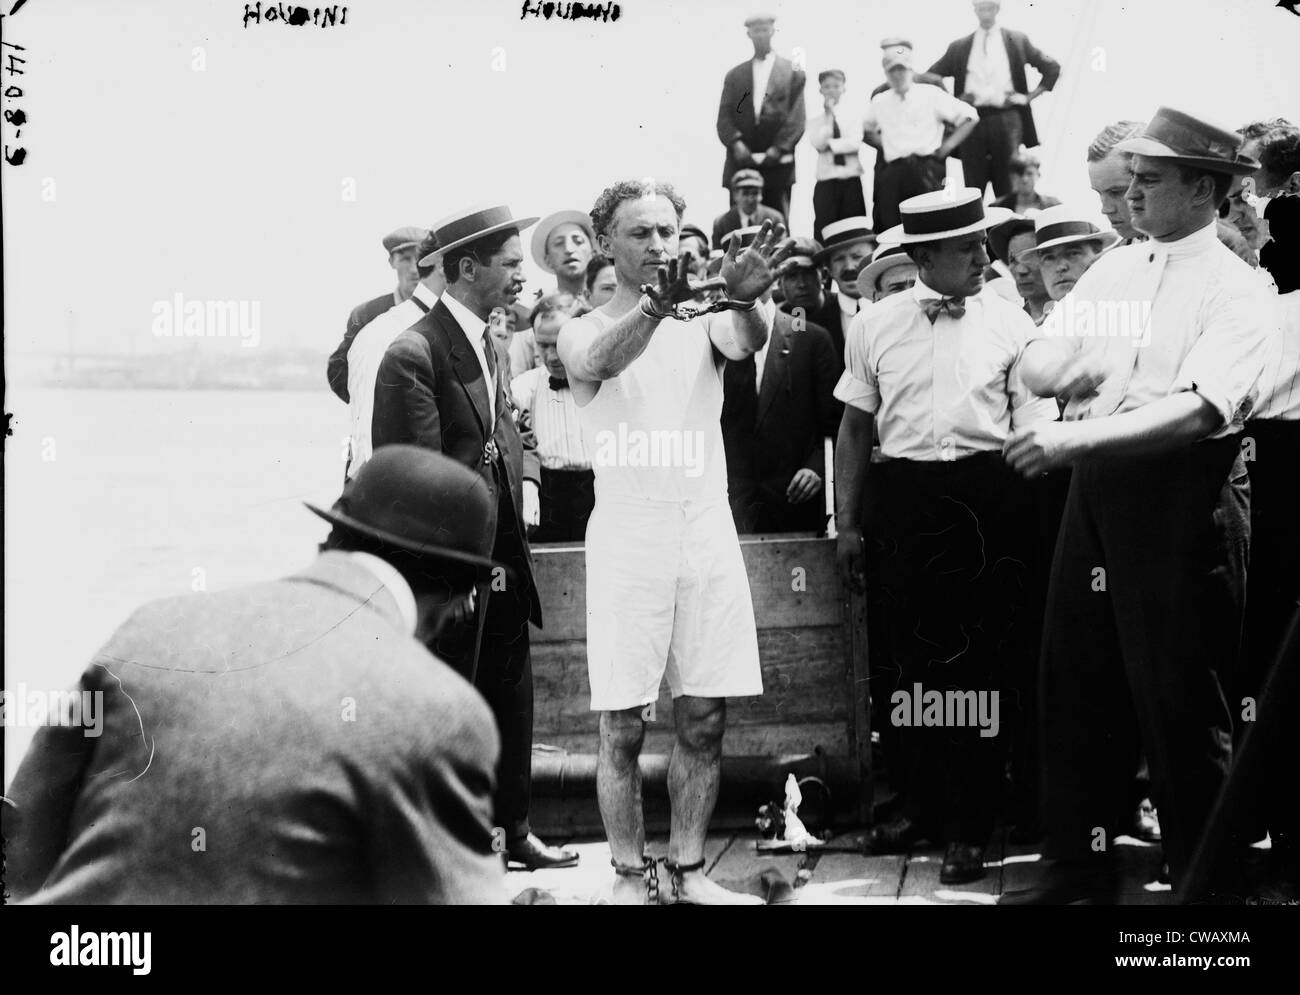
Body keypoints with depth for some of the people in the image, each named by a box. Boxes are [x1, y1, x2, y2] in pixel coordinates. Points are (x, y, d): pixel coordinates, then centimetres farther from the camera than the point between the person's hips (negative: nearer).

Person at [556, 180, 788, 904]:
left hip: (708, 537, 3)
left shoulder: (704, 320, 10)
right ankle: (631, 874, 10)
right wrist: (657, 305, -42)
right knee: (624, 728, -2)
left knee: (705, 722, 6)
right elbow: (598, 363, -22)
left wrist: (745, 299, -38)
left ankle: (690, 870, 17)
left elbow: (746, 343, -14)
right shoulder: (584, 331, 3)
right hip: (628, 539, -3)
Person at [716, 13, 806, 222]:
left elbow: (797, 117, 0)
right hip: (741, 164, 2)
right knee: (740, 226, 0)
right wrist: (735, 142, -11)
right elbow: (724, 116, 7)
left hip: (777, 164, -2)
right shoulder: (734, 75, 15)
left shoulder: (793, 72, 8)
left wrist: (778, 149, -12)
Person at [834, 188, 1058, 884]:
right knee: (911, 661, 8)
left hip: (987, 499, -1)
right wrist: (847, 523, 8)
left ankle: (969, 827, 11)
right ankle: (922, 806, 23)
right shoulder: (876, 326, 5)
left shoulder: (1009, 325, 2)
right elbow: (855, 428, 11)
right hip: (902, 498, 1)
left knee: (979, 664, 2)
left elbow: (1033, 433, 2)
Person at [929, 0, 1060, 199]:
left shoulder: (1018, 41, 11)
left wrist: (1029, 96, 4)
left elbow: (1052, 67, 12)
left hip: (1007, 120, -1)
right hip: (972, 121, 1)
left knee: (1008, 189, -2)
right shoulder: (959, 47, 12)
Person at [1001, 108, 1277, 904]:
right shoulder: (1113, 269, 13)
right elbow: (1037, 369, 8)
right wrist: (1099, 371, -11)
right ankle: (1079, 865, 22)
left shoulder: (1238, 292, -7)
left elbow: (1196, 410, -22)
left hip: (1182, 497, -7)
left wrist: (1077, 435, -29)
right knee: (1077, 682, 11)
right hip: (1098, 487, 7)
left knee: (1180, 699, 0)